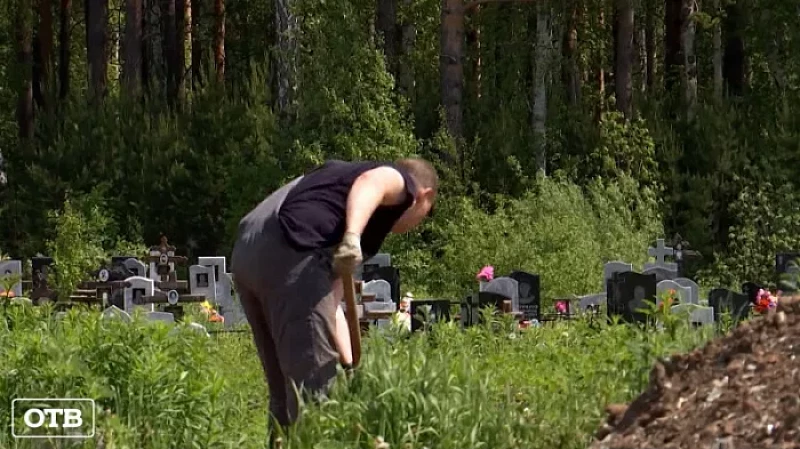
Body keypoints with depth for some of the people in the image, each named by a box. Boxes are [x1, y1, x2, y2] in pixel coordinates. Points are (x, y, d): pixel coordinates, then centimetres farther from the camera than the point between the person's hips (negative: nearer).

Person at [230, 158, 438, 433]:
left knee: (286, 390, 17)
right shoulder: (399, 181, 15)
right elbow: (370, 183, -14)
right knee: (316, 388, -6)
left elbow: (328, 303, 30)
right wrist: (353, 237, -30)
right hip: (288, 252, -9)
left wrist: (350, 364, 23)